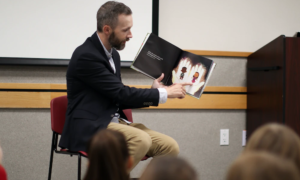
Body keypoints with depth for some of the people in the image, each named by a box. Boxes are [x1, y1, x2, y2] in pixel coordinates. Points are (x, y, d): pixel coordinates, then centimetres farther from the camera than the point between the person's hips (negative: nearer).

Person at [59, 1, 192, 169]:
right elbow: (121, 93, -17)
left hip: (115, 122, 9)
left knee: (169, 146, -10)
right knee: (141, 140, -34)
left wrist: (154, 92, 3)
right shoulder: (86, 56, -16)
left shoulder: (113, 54, 13)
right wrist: (164, 93, -9)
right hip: (90, 127, -8)